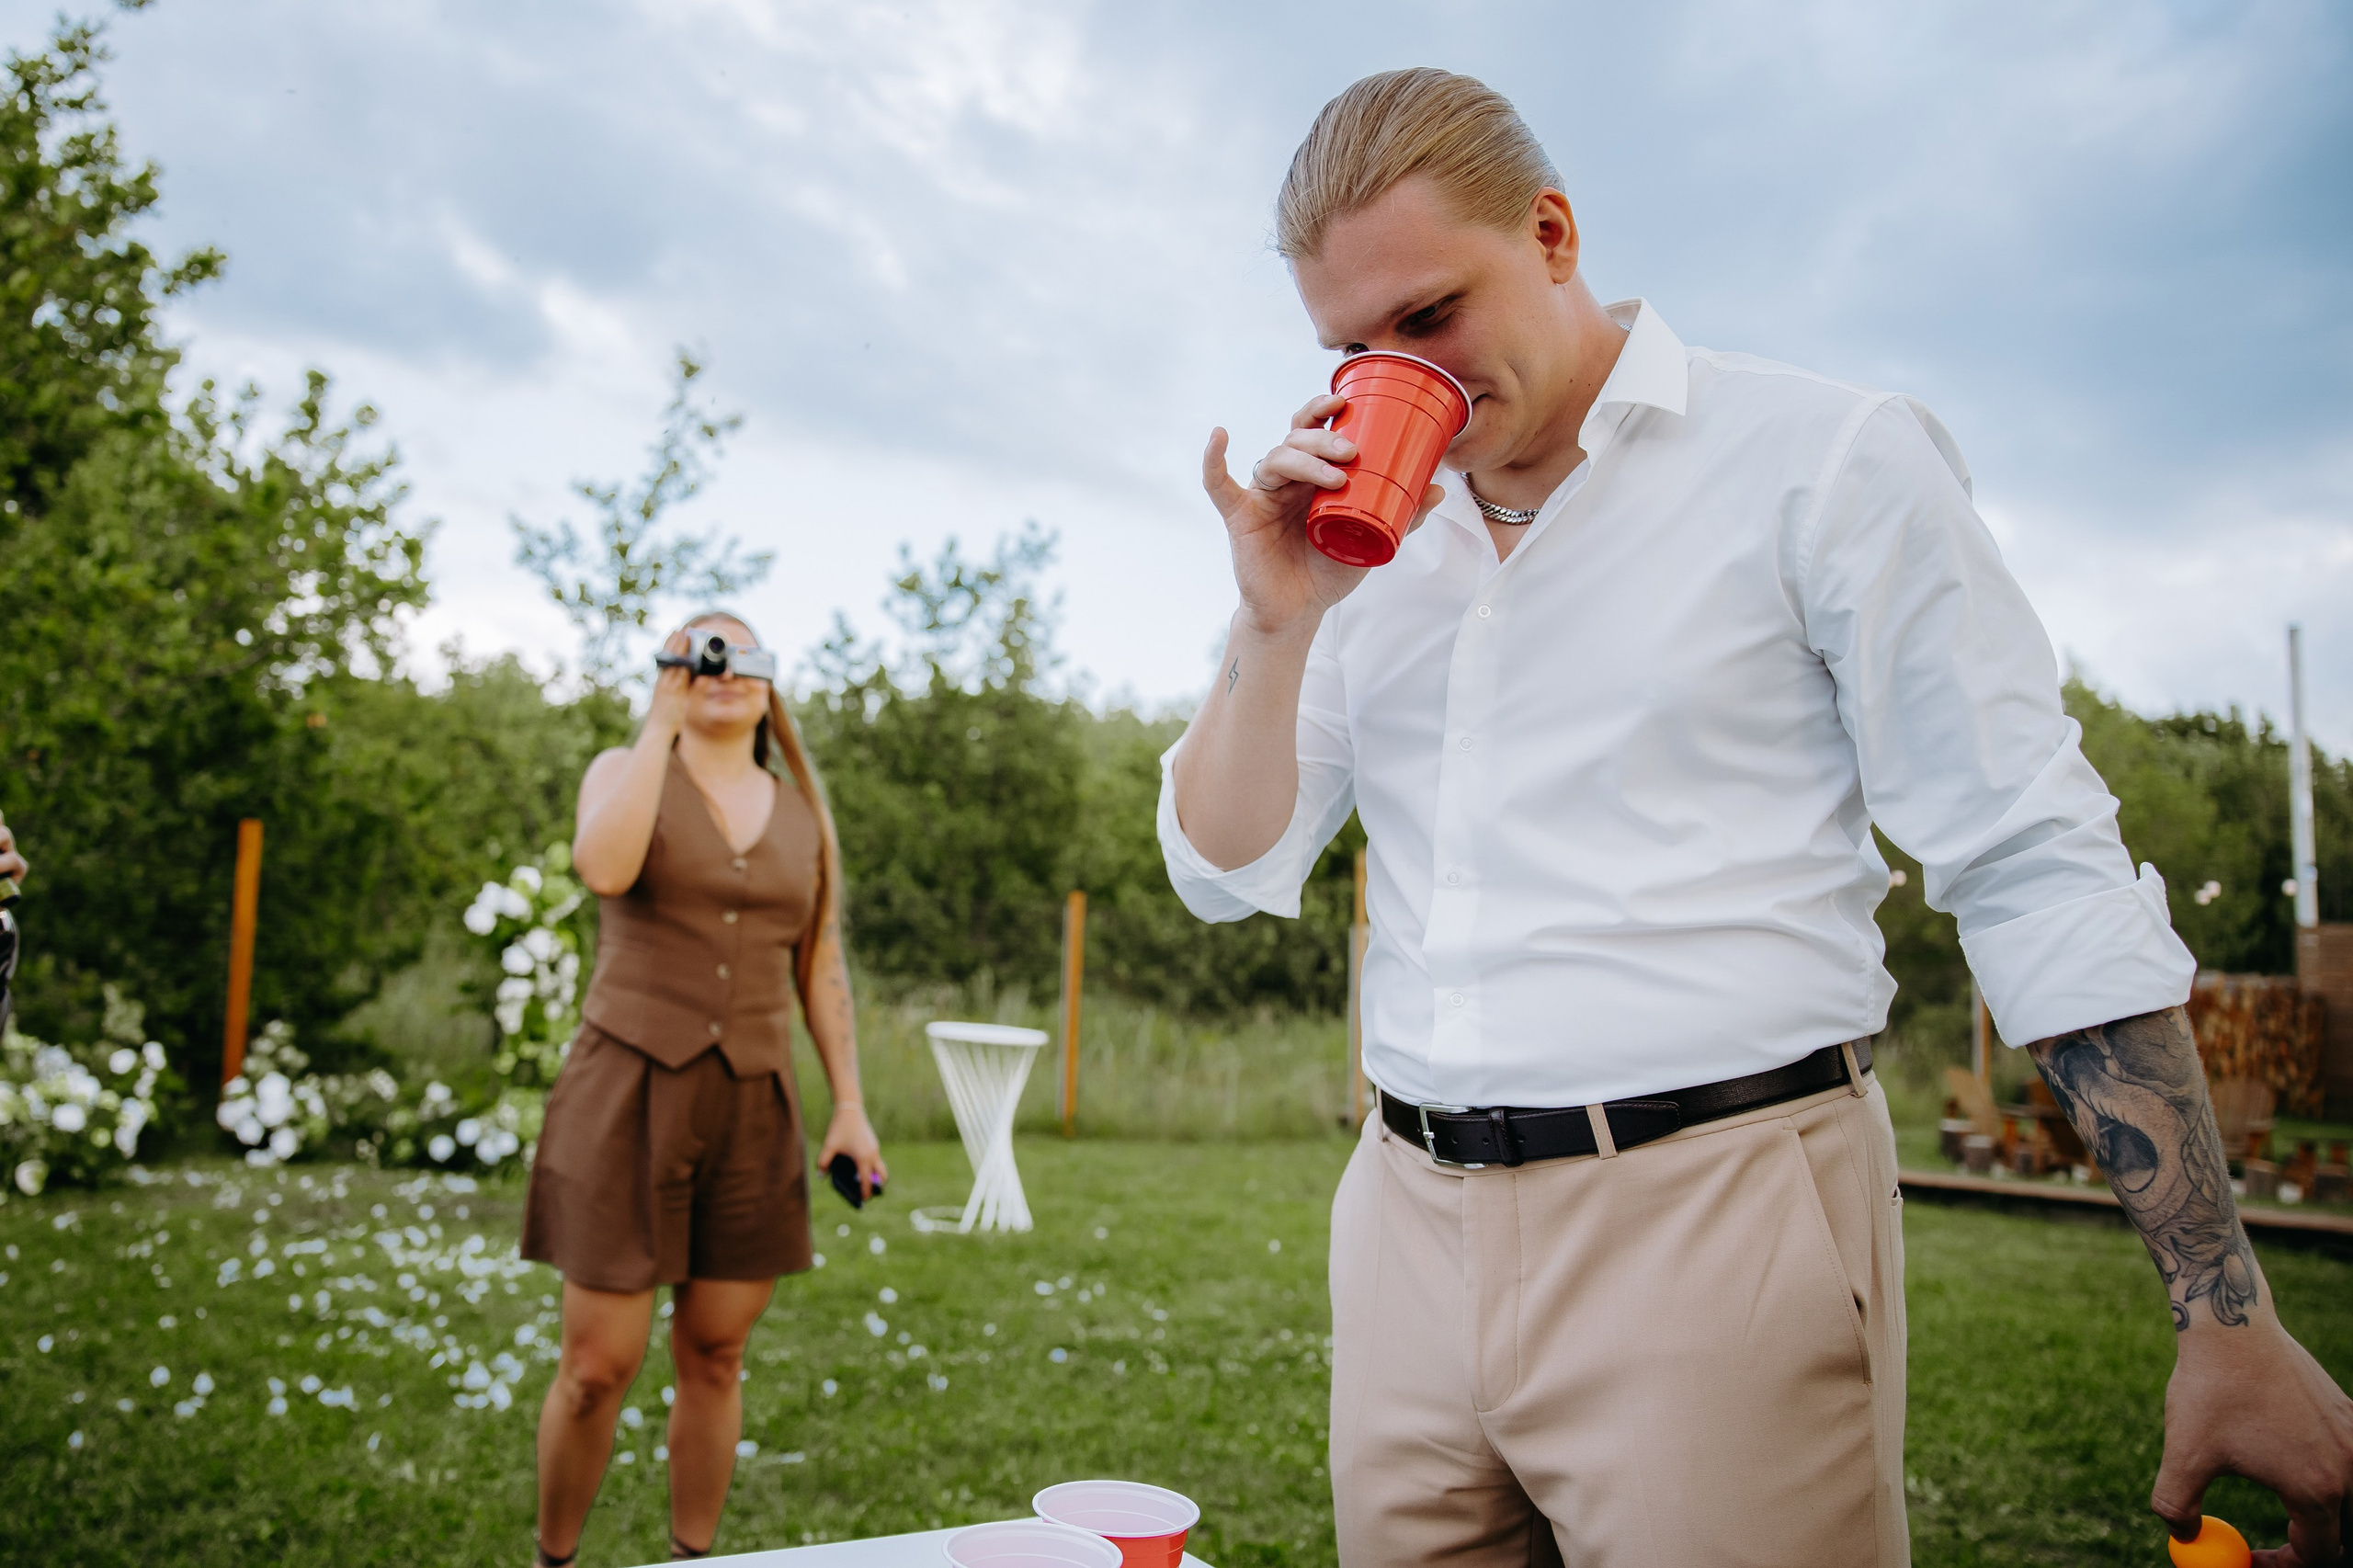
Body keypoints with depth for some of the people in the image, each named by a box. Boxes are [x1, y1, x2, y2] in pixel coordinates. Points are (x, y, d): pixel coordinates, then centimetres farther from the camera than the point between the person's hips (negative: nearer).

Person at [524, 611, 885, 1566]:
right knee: (597, 1368, 0)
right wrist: (663, 720, -14)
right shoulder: (627, 770, 4)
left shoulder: (802, 814, 12)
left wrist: (849, 1105, 8)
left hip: (750, 1110, 3)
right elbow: (605, 868, -19)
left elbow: (822, 968, 13)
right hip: (628, 1092, -3)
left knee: (714, 1356, 9)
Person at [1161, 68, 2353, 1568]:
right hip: (1412, 1222, 5)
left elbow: (2040, 877, -6)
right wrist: (1276, 623, -8)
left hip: (1715, 1227, -4)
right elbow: (1229, 876, 9)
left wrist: (2230, 1320, -8)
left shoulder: (1823, 461, -3)